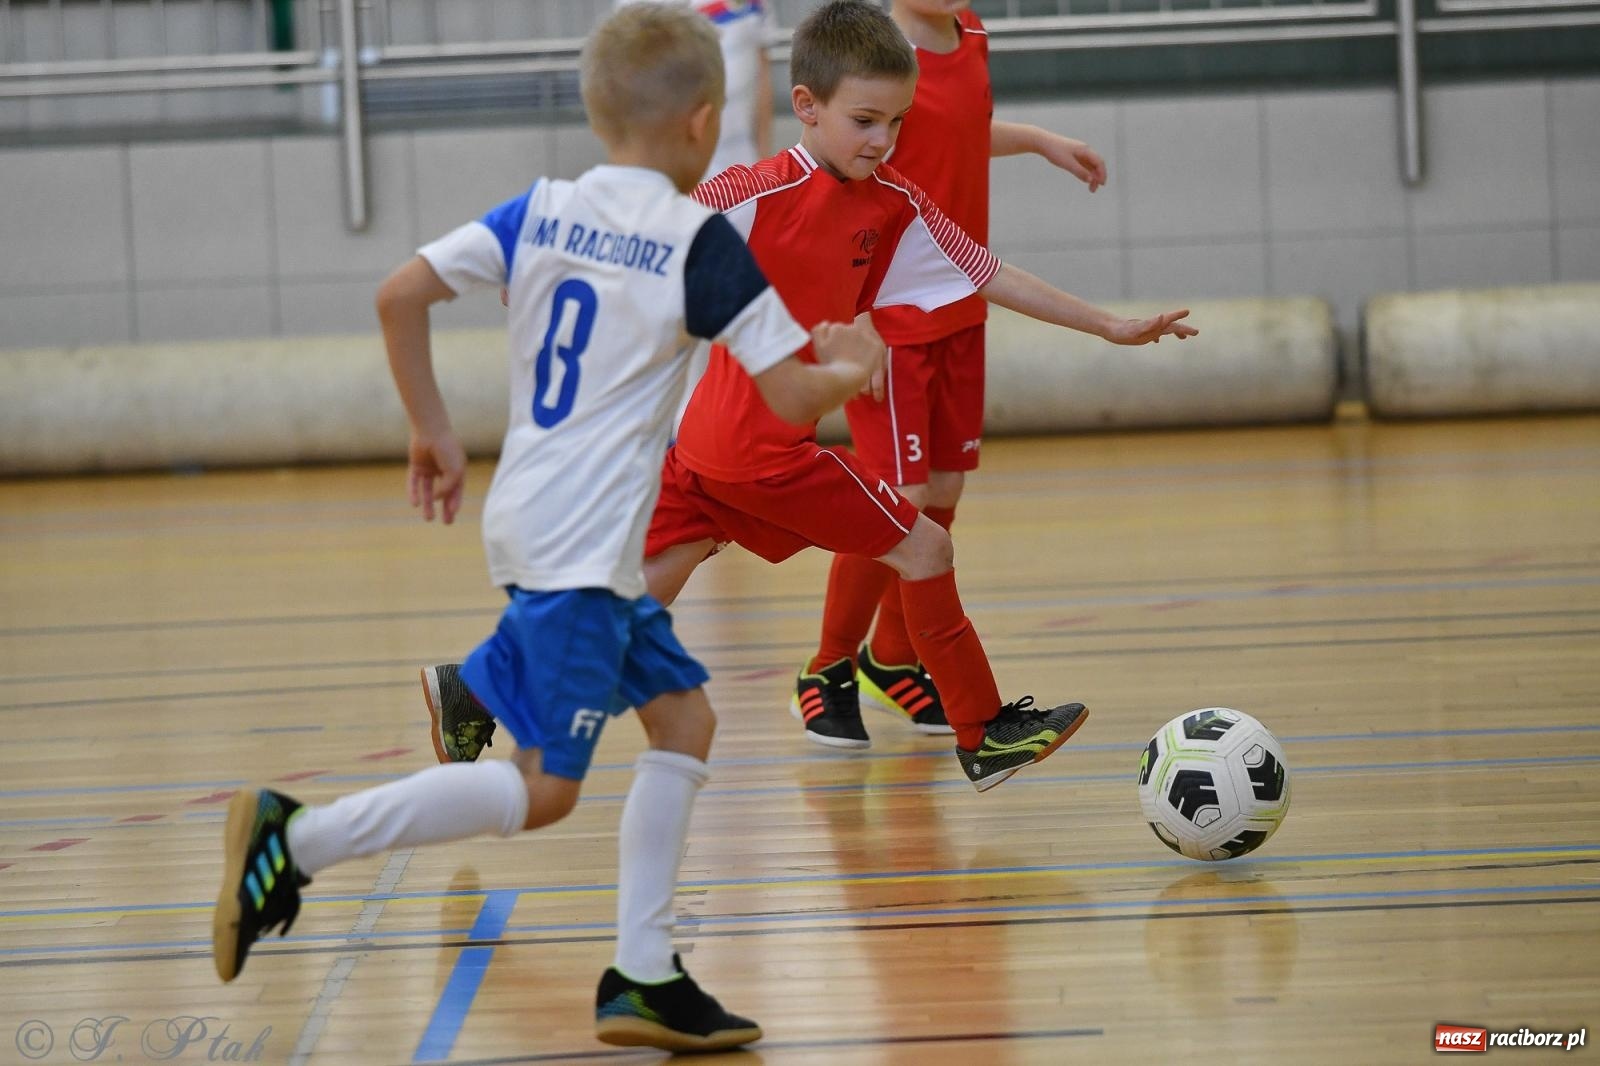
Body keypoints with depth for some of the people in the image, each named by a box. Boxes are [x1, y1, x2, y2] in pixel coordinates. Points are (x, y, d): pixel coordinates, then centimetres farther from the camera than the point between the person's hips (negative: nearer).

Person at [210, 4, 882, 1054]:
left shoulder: (543, 211, 8)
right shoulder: (701, 239, -8)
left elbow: (401, 293, 1)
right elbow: (793, 397, -9)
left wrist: (434, 433, 11)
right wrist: (851, 369, 13)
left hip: (535, 526, 8)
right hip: (579, 545, -8)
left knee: (683, 717, 16)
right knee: (544, 788, -6)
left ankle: (643, 978, 15)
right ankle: (298, 838, -13)